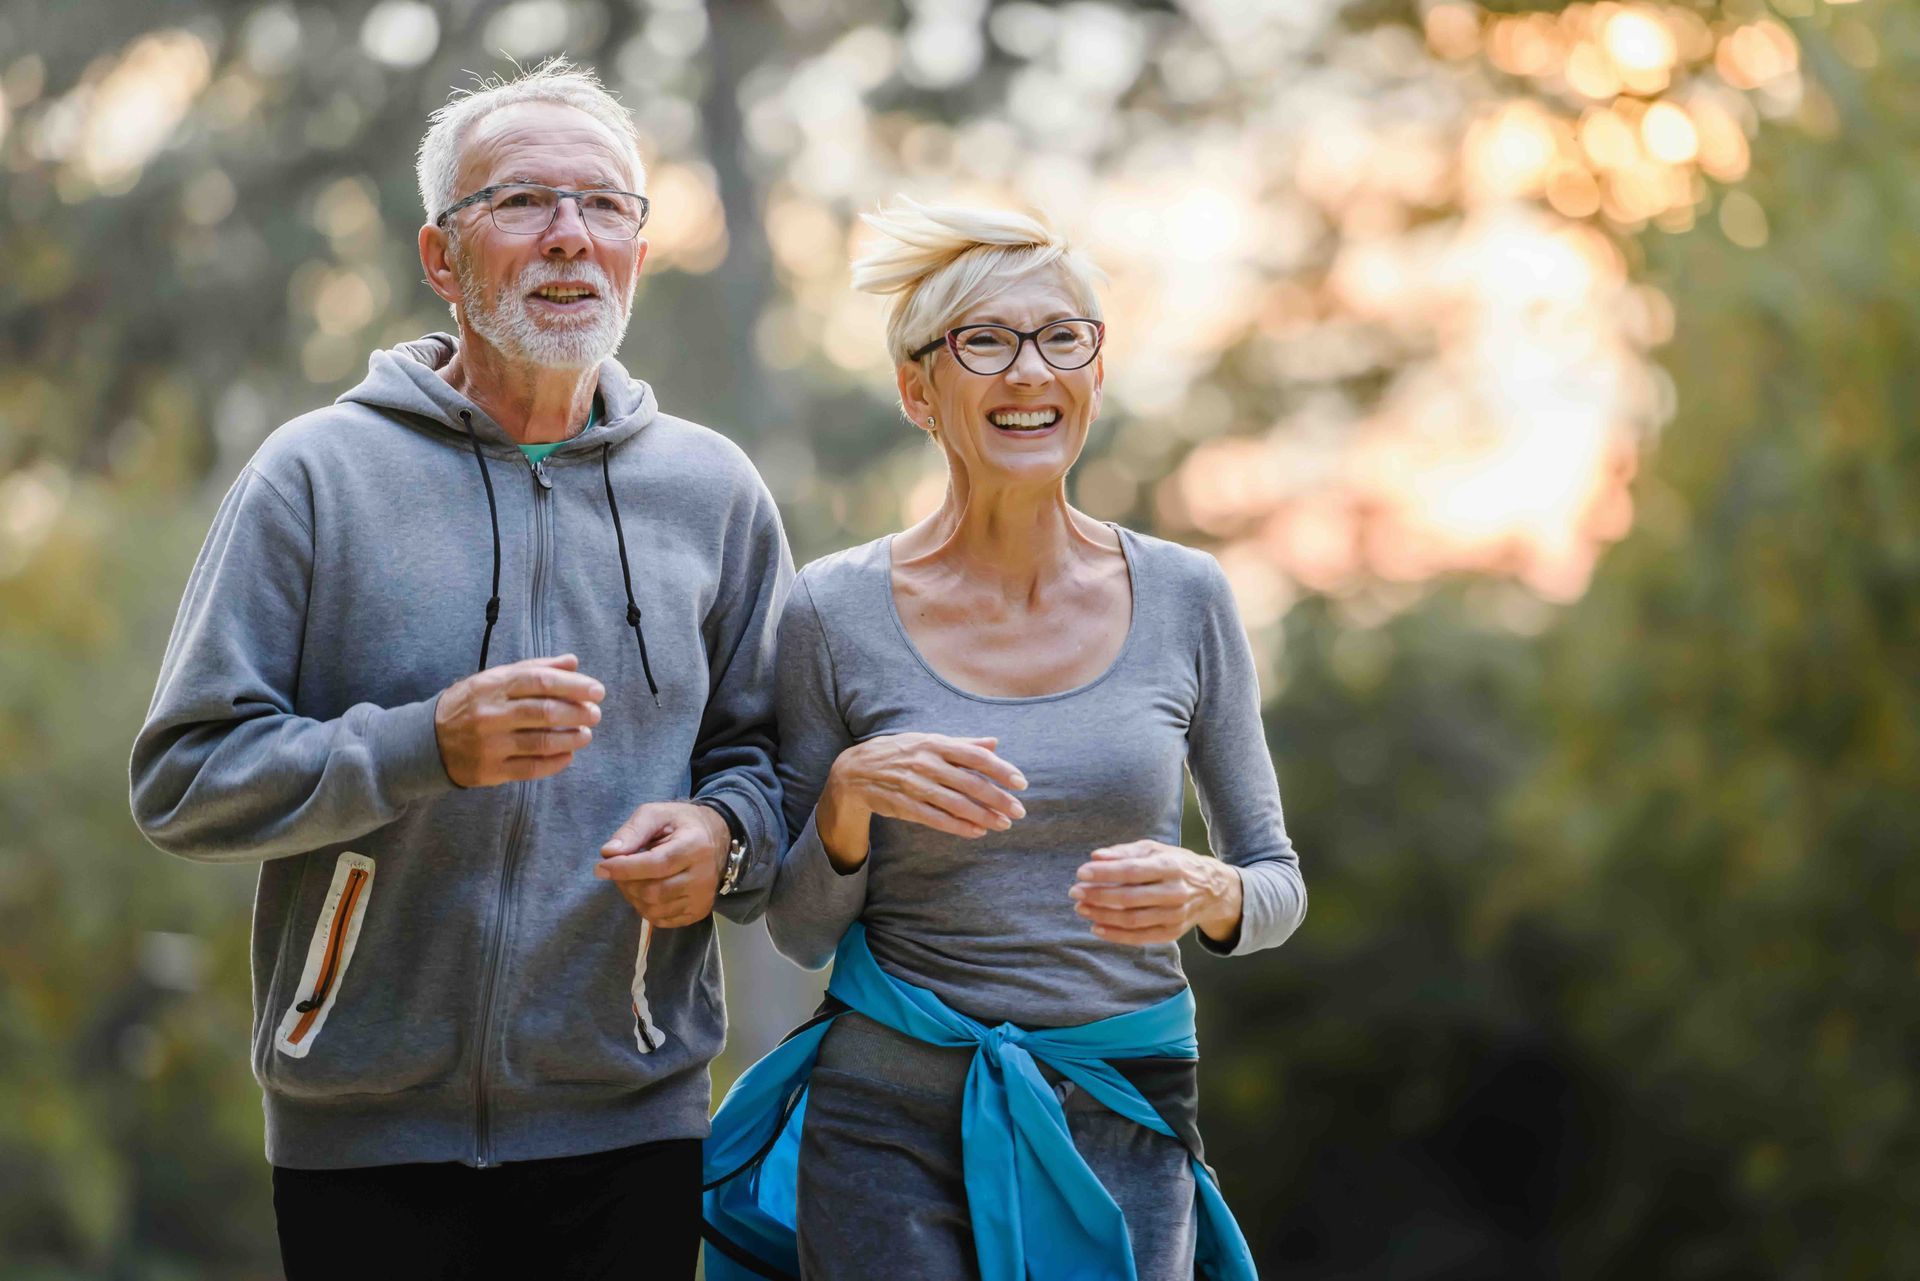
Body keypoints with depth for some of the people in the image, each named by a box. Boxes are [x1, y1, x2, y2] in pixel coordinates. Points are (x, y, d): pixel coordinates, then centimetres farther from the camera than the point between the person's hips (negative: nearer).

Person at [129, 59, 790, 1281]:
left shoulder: (712, 490, 7)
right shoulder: (317, 474, -3)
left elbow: (772, 755, 13)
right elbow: (182, 779, -7)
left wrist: (724, 838, -10)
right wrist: (426, 747, -20)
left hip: (633, 1124, 3)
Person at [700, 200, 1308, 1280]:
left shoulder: (1184, 597, 0)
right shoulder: (838, 611, -3)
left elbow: (1280, 883, 7)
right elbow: (802, 929, 2)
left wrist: (1203, 894, -15)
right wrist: (848, 795, -17)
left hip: (1122, 1135, 1)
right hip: (890, 1122, -1)